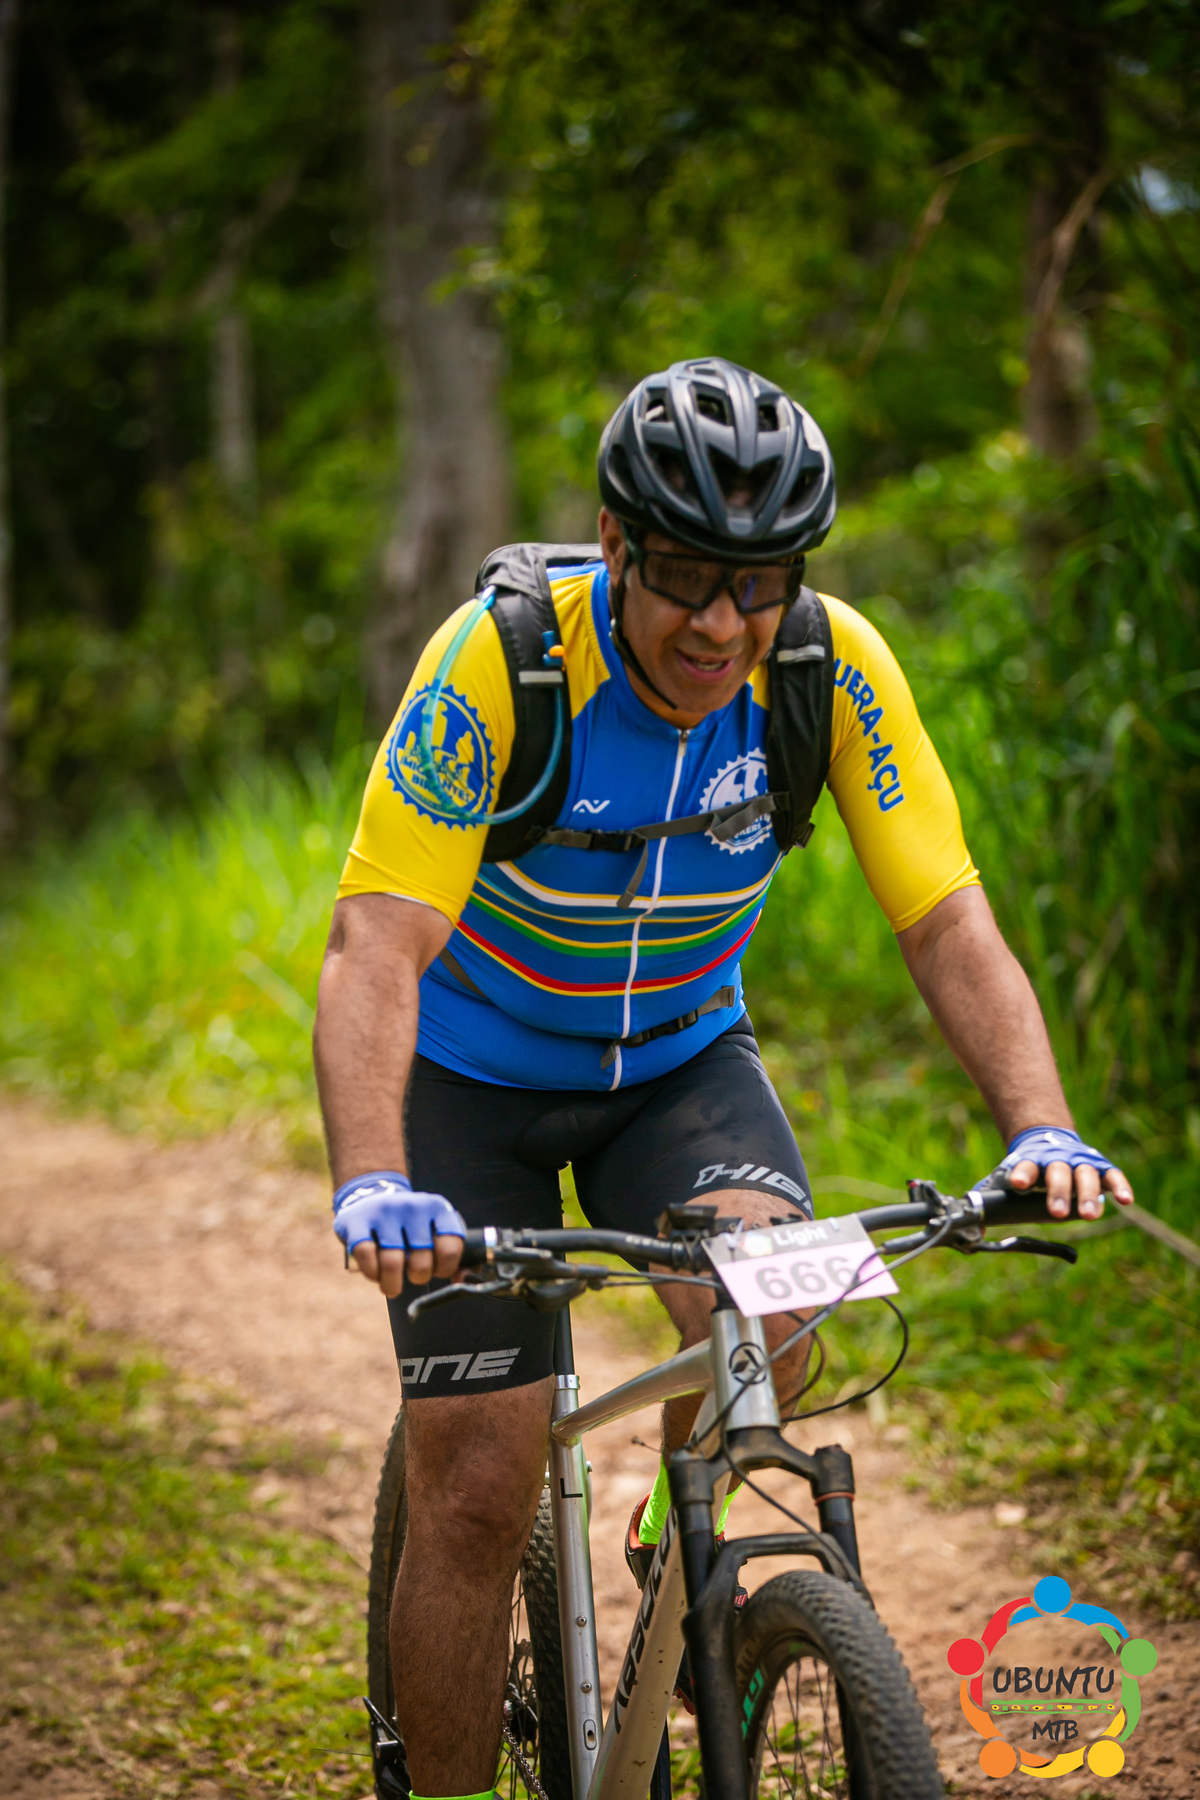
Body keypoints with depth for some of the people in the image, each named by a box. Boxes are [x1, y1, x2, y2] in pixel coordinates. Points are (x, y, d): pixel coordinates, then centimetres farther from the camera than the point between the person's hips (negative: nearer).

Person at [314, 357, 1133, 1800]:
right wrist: (371, 1184, -53)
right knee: (477, 1494, -8)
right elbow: (376, 945, -37)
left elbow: (948, 923, -22)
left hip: (680, 1057, 2)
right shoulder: (500, 663, -30)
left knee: (763, 1324, -27)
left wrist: (1040, 1128, -39)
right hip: (476, 1068, -2)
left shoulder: (832, 668, -21)